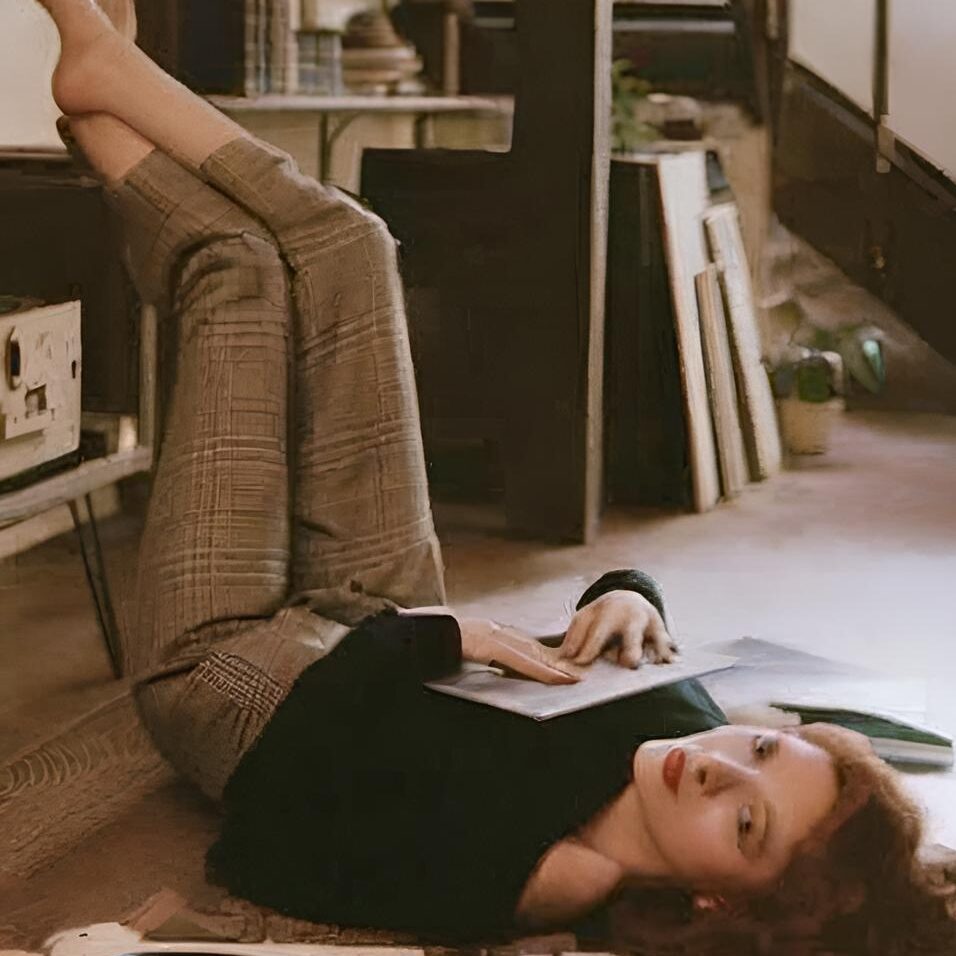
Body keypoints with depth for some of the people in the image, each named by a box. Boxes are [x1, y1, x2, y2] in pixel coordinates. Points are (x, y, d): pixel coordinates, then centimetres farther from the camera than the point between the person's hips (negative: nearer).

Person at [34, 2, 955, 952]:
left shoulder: (526, 877, -42)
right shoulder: (678, 706, -22)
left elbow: (260, 849, -39)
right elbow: (633, 593, 1)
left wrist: (433, 636, -37)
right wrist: (630, 597, -22)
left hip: (220, 668, -6)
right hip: (377, 627, 6)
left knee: (238, 270, -1)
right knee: (341, 245, 6)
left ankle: (101, 111, 32)